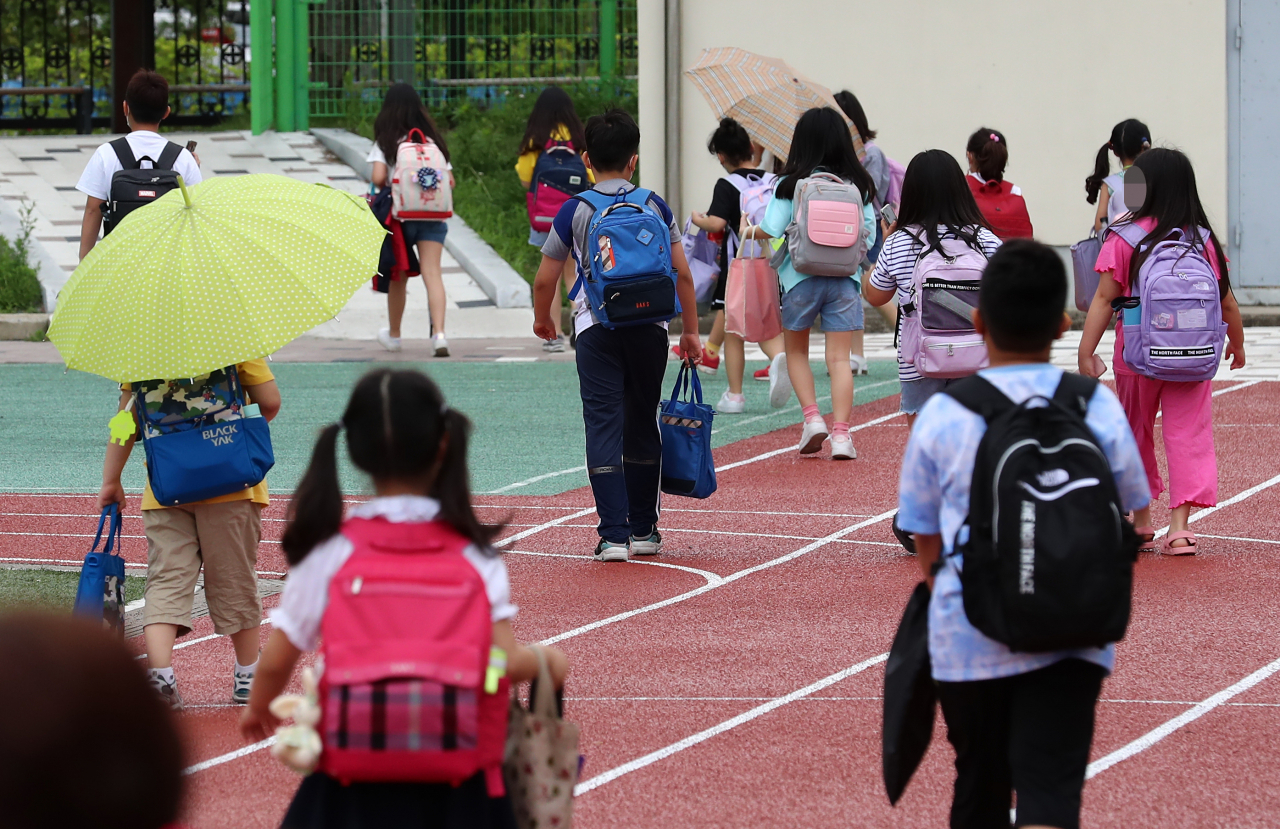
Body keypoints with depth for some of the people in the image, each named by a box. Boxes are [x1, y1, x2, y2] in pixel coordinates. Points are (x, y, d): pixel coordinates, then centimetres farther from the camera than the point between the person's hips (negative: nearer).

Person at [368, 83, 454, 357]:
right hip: (432, 216, 1)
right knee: (432, 274, -7)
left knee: (398, 277, 13)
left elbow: (378, 177, -14)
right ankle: (439, 333, -24)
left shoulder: (385, 142, -2)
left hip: (400, 215, -1)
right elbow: (450, 180, 4)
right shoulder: (432, 139, 7)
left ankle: (393, 335, 29)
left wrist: (385, 189, 7)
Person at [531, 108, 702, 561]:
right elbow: (683, 275, 7)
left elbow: (544, 280, 4)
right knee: (642, 427, 15)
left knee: (604, 426, -4)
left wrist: (542, 320, 24)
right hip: (649, 326, 2)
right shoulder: (655, 207, 6)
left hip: (597, 328, -2)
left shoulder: (576, 211, 0)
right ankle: (644, 530, 23)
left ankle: (614, 535, -13)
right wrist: (691, 332, 17)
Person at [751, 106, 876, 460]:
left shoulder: (790, 184, -6)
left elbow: (771, 230, -12)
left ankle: (812, 417, 3)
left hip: (801, 276, -1)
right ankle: (841, 433, -7)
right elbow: (869, 233, 4)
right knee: (838, 358, 1)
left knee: (795, 352, 18)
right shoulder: (858, 185, 2)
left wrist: (749, 230, 10)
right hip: (844, 278, 1)